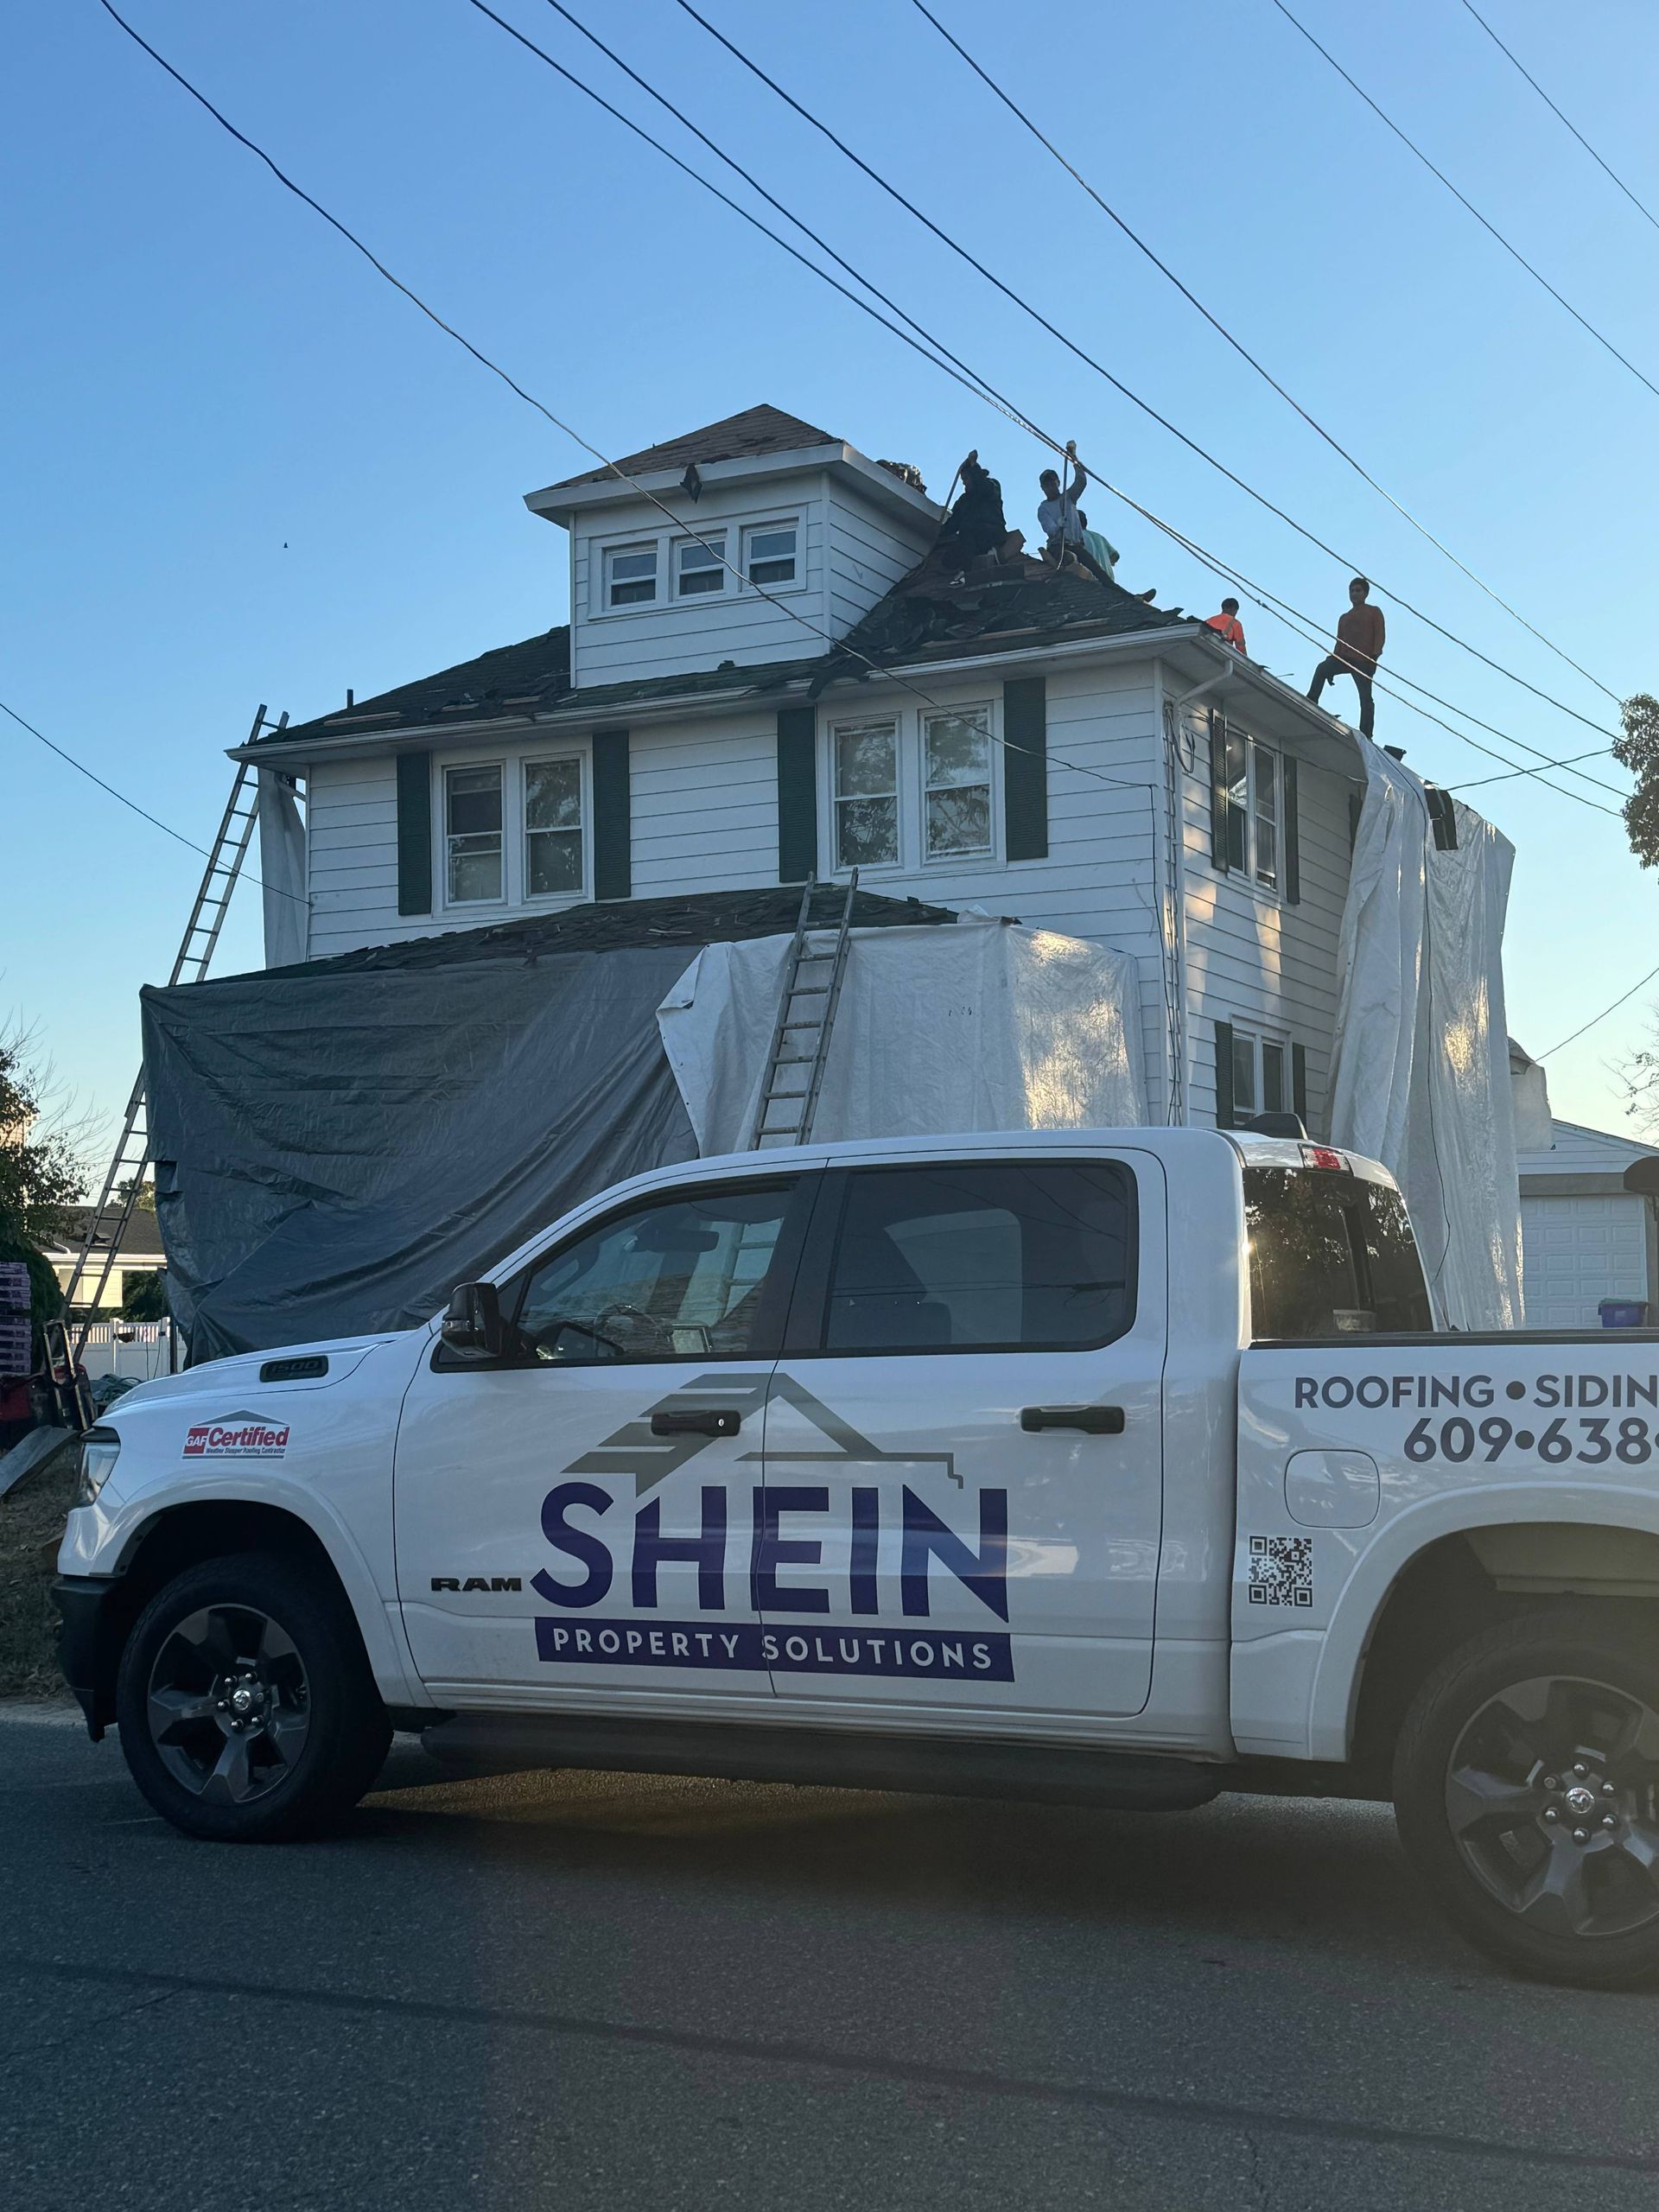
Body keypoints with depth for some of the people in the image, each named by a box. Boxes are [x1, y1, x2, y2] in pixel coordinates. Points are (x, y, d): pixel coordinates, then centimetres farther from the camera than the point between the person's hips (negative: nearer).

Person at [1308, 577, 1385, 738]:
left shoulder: (1374, 611, 14)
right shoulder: (1344, 618, 28)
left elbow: (1380, 634, 1)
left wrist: (1374, 655, -16)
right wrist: (1333, 663, 12)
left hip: (1364, 661, -4)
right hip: (1344, 658, 5)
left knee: (1365, 698, -8)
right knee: (1322, 668, -25)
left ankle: (1366, 735, -10)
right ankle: (1311, 703, -32)